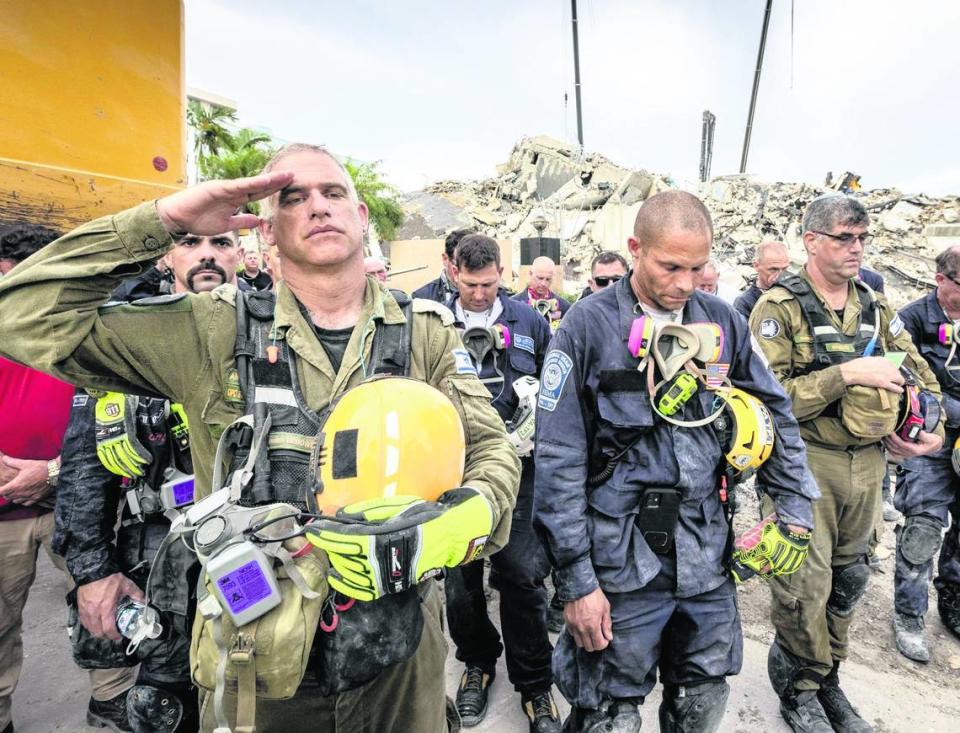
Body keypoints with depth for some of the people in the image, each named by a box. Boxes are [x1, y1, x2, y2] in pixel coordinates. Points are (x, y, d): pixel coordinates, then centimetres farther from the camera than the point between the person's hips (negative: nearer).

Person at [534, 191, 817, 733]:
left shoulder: (722, 321, 3)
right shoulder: (589, 326, -11)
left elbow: (775, 416, 14)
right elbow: (559, 461, -12)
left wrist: (796, 511, 9)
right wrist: (576, 581, -12)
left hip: (707, 554, 5)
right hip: (623, 560, -4)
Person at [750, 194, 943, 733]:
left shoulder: (875, 306, 10)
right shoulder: (780, 308, -11)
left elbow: (919, 372, 18)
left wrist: (933, 429, 3)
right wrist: (850, 373, -22)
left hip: (868, 463, 7)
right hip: (805, 462, -6)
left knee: (849, 579, 18)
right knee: (804, 586, 2)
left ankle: (829, 679, 38)